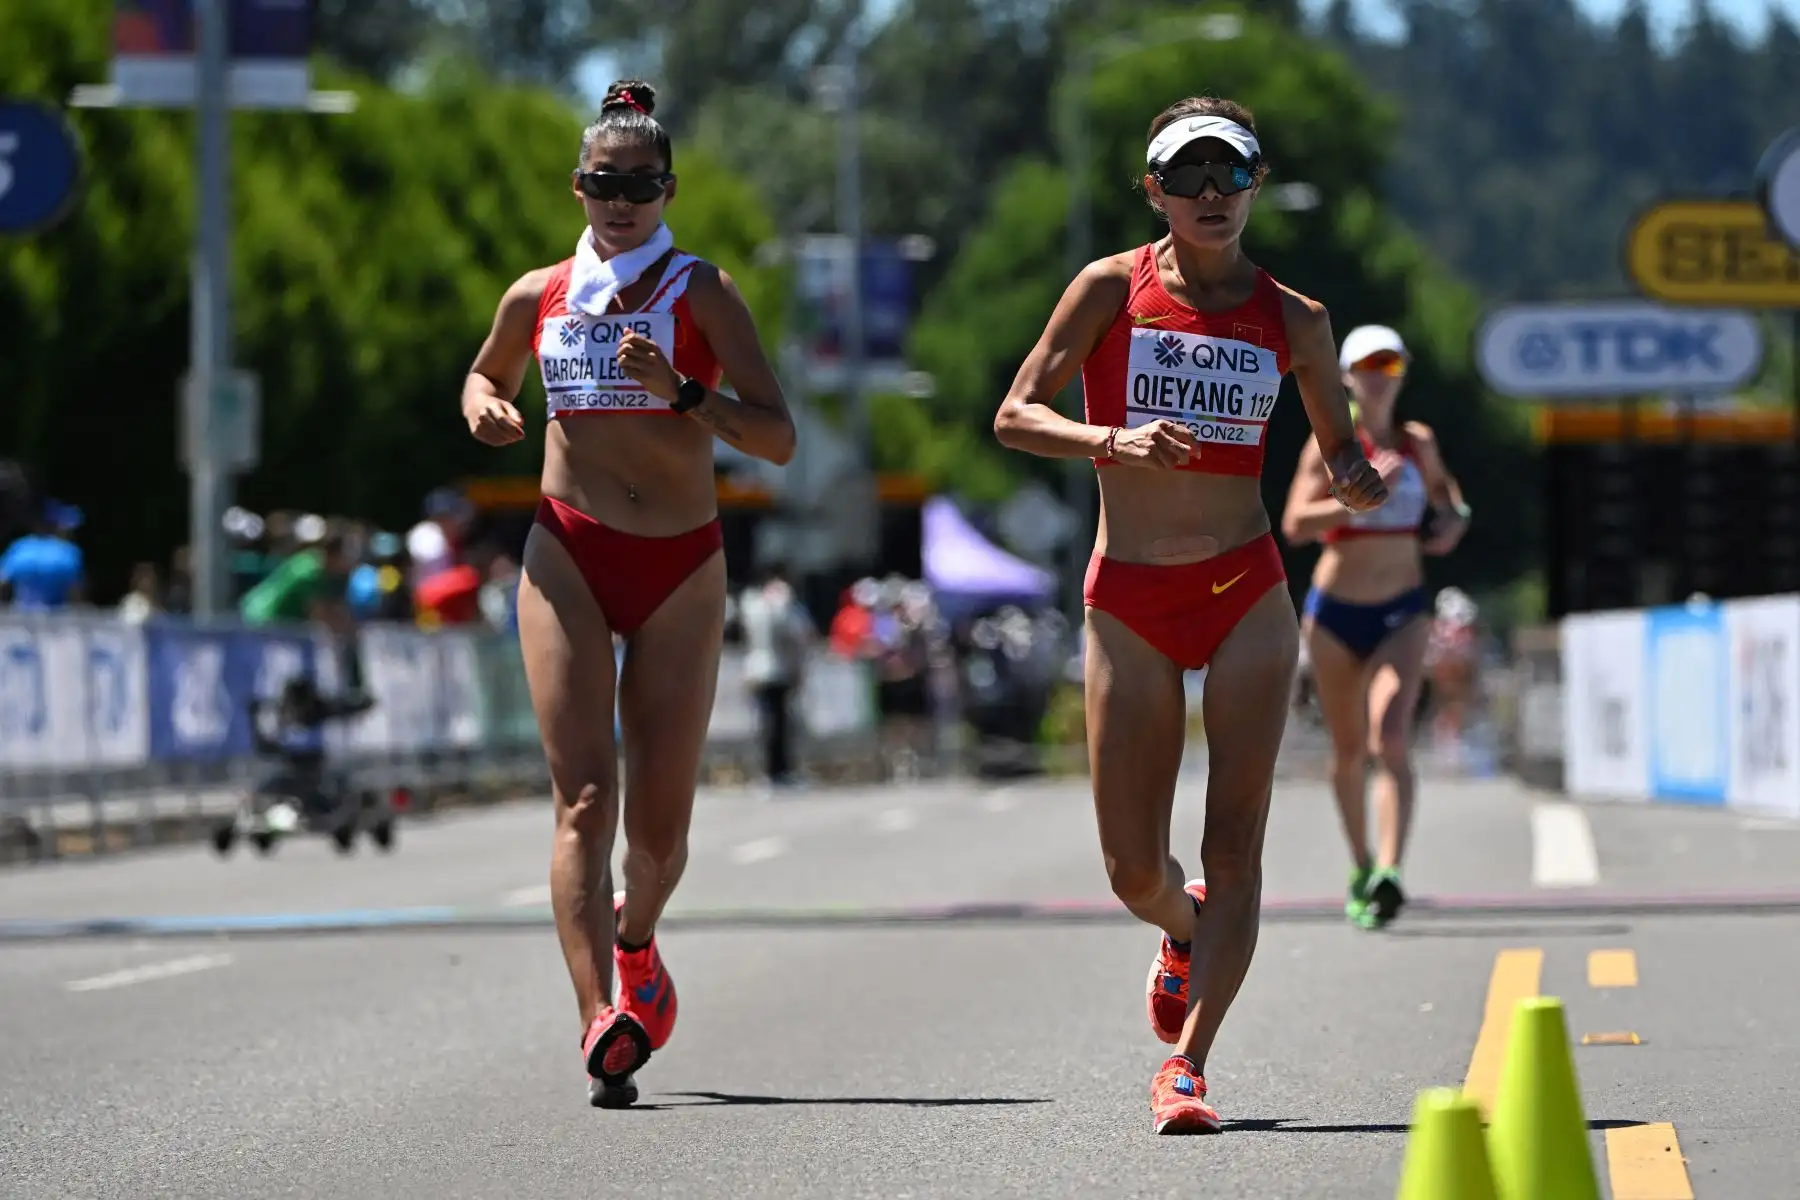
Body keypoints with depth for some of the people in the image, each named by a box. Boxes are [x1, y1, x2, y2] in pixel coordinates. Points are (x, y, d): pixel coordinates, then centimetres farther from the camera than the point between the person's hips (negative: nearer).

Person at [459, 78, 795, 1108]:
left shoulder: (704, 296, -1)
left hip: (681, 567, 0)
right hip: (569, 556, 0)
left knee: (662, 821, 3)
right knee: (585, 799, -15)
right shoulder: (539, 298, 7)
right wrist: (484, 409, 5)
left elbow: (779, 438, -8)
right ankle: (602, 1023, -23)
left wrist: (679, 392, -22)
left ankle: (635, 942, 37)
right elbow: (487, 376, 28)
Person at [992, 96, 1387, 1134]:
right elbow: (1015, 415, -4)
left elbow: (1340, 446, 16)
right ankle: (1186, 932, 38)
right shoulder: (1113, 289, -1)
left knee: (1234, 845, -11)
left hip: (1246, 591, 0)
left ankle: (1187, 1065, -9)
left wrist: (1361, 482, -7)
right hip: (1128, 598, 0)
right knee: (1134, 869, 2)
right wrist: (1114, 440, -22)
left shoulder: (1296, 321, 5)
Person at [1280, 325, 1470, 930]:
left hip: (1401, 614, 0)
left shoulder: (1418, 442, 6)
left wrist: (1454, 520, 5)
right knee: (1348, 749, 11)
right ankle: (1361, 865, 32)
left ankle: (1388, 874, -32)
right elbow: (1295, 524, -16)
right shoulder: (1329, 443, -5)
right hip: (1335, 611, 0)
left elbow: (1443, 491, 28)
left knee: (1390, 739, -19)